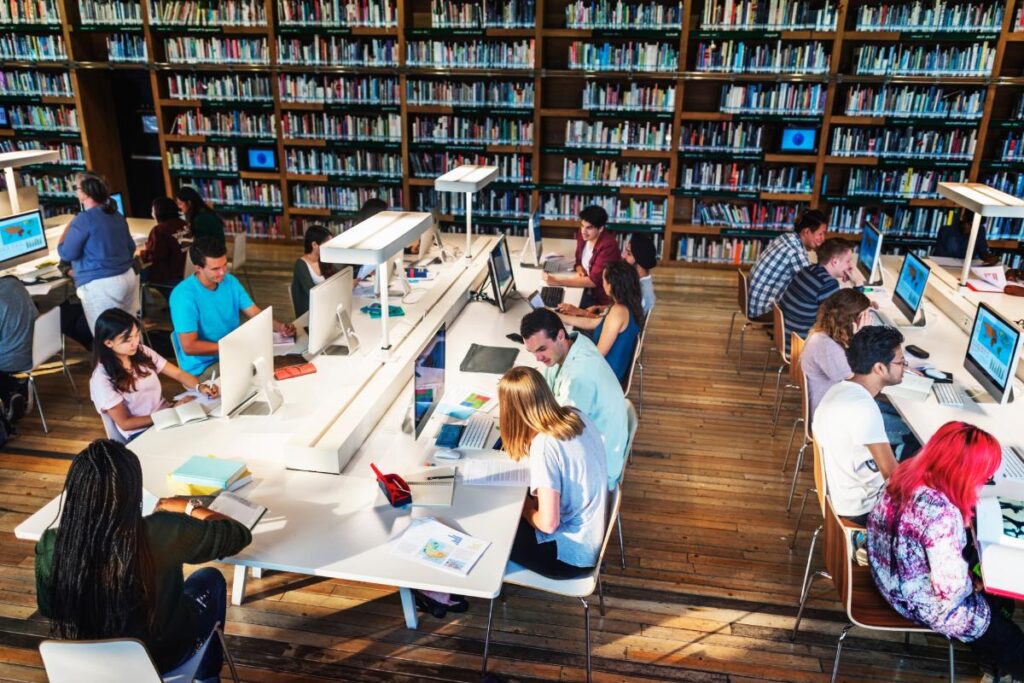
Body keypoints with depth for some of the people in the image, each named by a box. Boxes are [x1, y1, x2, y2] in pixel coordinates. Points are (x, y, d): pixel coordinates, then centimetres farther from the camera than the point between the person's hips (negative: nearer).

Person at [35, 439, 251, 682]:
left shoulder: (50, 546, -24)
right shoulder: (165, 533, -32)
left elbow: (48, 609, -4)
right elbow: (240, 534, -15)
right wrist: (189, 507, 0)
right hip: (160, 658, -3)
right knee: (210, 579, 25)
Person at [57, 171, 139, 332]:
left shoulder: (84, 219, -13)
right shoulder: (117, 214, 12)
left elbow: (66, 253, -9)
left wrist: (67, 229, 5)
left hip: (101, 284, -8)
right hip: (128, 277, 8)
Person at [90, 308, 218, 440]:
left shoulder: (142, 352, 2)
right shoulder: (102, 379, -13)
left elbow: (178, 373, 4)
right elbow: (125, 423, -11)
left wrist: (200, 387, -18)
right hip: (141, 433, -5)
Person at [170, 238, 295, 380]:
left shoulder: (230, 281, 0)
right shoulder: (184, 295, -21)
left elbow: (256, 314, 3)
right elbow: (189, 346, -22)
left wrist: (279, 327, -17)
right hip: (203, 367, -7)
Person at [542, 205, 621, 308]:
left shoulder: (608, 246, -24)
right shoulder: (583, 235, -3)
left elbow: (593, 281, -27)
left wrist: (558, 281, -29)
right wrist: (580, 270, -10)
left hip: (602, 299, -6)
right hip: (587, 291, 7)